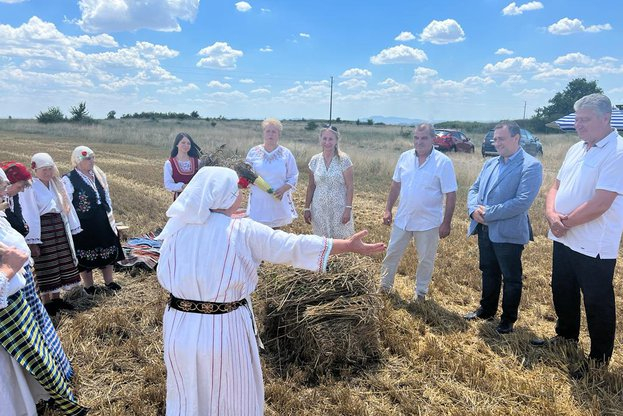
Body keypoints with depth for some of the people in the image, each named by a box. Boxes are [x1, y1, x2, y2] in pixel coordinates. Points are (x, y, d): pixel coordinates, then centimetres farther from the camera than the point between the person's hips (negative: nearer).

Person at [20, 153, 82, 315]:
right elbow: (29, 215, -16)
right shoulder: (29, 187, -14)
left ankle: (56, 298, 28)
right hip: (42, 230, -7)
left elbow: (66, 205, 11)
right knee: (46, 267, 3)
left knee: (60, 263, 14)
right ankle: (47, 302, 18)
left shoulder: (56, 184, 7)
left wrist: (73, 227, 11)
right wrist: (32, 241, -17)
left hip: (59, 228, 7)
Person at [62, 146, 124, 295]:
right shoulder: (69, 180, -15)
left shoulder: (99, 175, 3)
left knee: (107, 251, 16)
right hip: (83, 226, -5)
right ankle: (88, 285, 27)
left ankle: (109, 281, 33)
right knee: (86, 255, 10)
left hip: (103, 222, 6)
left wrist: (109, 215, 11)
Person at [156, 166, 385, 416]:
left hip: (180, 326, 4)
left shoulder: (176, 227, -4)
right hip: (225, 329, -4)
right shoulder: (243, 231, -16)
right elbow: (293, 246, -14)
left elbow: (164, 277, 5)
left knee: (186, 396, 25)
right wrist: (349, 246, -7)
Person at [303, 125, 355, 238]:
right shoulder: (315, 160, 2)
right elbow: (311, 186, 7)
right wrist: (307, 208, 6)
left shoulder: (344, 159, -8)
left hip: (339, 208, -3)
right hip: (319, 208, 3)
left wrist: (348, 209, -14)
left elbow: (349, 187, -8)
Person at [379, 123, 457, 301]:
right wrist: (388, 209, 6)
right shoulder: (405, 157, -1)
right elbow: (395, 185, 8)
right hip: (402, 218, 4)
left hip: (428, 222, -3)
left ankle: (421, 291, 33)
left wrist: (446, 223, -13)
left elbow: (451, 195, -12)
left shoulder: (443, 162, -14)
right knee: (392, 253, 14)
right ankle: (384, 286, 33)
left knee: (426, 260, 13)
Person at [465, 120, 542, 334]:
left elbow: (522, 202, -22)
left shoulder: (531, 166, -12)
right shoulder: (490, 163, 11)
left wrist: (488, 213, -20)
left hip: (508, 233, -7)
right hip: (484, 230, 7)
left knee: (511, 278, 9)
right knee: (489, 272, 21)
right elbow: (474, 189, 12)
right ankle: (487, 310, 38)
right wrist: (474, 209, -10)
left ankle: (508, 319, 26)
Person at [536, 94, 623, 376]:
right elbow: (556, 186, 10)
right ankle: (566, 336, 45)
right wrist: (551, 214, -10)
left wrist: (565, 222, -13)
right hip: (563, 240, 8)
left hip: (594, 246, -8)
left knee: (597, 304, 8)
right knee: (562, 293, 23)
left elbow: (599, 204, -25)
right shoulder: (576, 149, 8)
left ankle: (599, 360, 25)